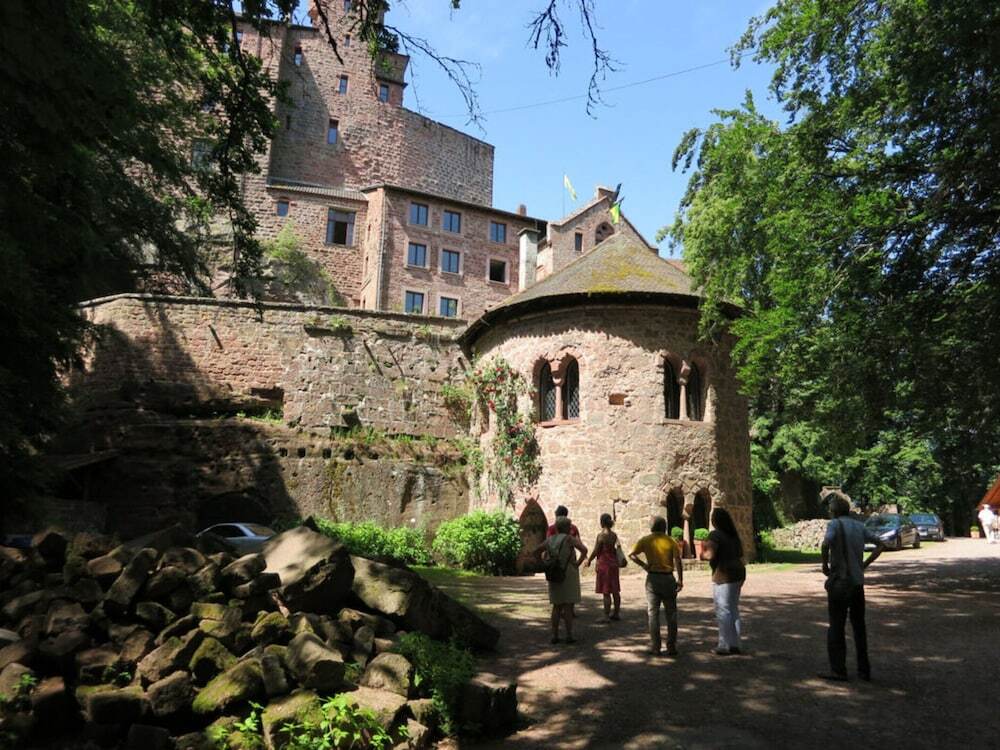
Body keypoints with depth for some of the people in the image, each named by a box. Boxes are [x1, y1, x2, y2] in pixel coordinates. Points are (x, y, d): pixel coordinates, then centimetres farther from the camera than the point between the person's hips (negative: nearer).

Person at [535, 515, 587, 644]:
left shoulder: (550, 540, 5)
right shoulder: (569, 538, -10)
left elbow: (536, 551, 10)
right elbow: (584, 550, -22)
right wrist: (578, 563, -11)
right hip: (569, 575, -5)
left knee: (556, 606, 12)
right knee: (568, 606, 2)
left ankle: (554, 635, 12)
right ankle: (569, 635, 3)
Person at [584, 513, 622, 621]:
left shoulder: (601, 535, -15)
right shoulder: (614, 535, 5)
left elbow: (596, 551, -12)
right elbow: (615, 548, 12)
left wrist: (588, 561, 3)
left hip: (604, 564, -7)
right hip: (613, 563, 7)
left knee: (606, 592, -3)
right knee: (615, 591, 13)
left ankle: (606, 616, -1)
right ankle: (616, 613, 22)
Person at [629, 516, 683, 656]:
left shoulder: (646, 540, 1)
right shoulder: (671, 542, 0)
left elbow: (632, 554, -9)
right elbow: (677, 561, -11)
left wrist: (643, 565, -1)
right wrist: (680, 580, -11)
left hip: (652, 578, 0)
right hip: (668, 578, 0)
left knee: (653, 613, 8)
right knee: (671, 614, 11)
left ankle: (655, 647, 9)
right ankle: (671, 647, 12)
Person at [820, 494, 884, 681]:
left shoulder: (835, 524, -11)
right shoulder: (859, 526, 9)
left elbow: (826, 543, -28)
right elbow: (880, 544, 11)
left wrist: (825, 564, -13)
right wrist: (864, 564, 9)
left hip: (839, 582, -6)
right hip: (858, 582, 6)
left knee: (836, 627, 3)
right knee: (859, 626, 15)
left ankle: (838, 671, 6)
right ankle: (864, 670, 20)